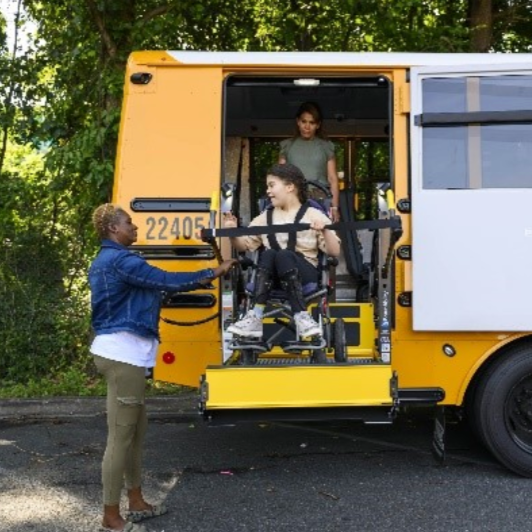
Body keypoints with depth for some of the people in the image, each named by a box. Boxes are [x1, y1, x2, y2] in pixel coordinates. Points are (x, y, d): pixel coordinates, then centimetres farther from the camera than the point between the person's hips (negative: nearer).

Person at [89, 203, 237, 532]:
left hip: (122, 352, 11)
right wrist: (212, 273, -6)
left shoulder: (105, 261, 18)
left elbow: (150, 288, 17)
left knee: (136, 431, 16)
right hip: (123, 354, -11)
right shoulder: (120, 260, -15)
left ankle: (137, 502, 27)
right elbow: (166, 281, -16)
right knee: (121, 437, -5)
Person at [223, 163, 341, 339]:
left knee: (285, 255, -34)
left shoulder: (313, 215, 6)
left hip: (304, 273, -3)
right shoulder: (265, 217, 18)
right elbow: (245, 245, 16)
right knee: (268, 254, -30)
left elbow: (334, 252, 0)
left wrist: (325, 231, -17)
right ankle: (255, 317, -40)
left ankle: (301, 317, -43)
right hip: (273, 276, 3)